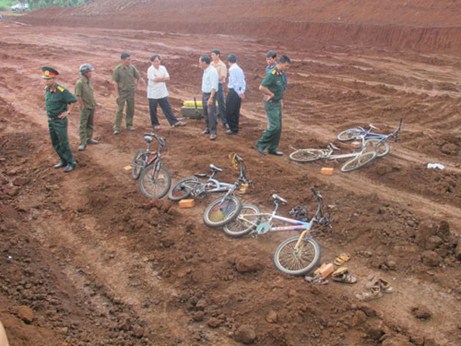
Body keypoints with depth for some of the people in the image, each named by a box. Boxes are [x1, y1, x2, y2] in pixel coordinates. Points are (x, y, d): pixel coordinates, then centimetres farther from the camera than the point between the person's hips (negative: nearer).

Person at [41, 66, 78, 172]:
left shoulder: (61, 91, -22)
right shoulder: (46, 89, 2)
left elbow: (73, 100, -15)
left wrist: (68, 112, -12)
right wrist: (48, 111, 13)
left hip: (60, 121, -8)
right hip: (50, 120, 8)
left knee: (63, 143, -3)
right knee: (55, 144, 15)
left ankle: (71, 163, 9)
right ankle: (64, 161, 28)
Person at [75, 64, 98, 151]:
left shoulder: (90, 81, 4)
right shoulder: (79, 83, -20)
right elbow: (78, 96, -18)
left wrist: (94, 102, 12)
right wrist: (83, 106, -15)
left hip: (92, 106, 8)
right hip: (85, 108, -8)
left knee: (90, 124, 19)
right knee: (83, 125, -1)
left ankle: (89, 139, 33)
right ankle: (83, 143, 3)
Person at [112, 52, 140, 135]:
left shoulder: (132, 67, -2)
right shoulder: (118, 69, -12)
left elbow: (137, 77, 14)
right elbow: (115, 82, -10)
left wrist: (134, 86, 9)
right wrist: (117, 94, -13)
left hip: (131, 92, 4)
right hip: (122, 92, -4)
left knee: (131, 109, 11)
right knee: (120, 110, -4)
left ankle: (129, 125, 25)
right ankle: (117, 128, -1)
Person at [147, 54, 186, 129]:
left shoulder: (163, 68, 4)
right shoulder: (150, 70, -11)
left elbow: (168, 78, -3)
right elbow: (155, 79, -21)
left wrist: (159, 79, -14)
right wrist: (163, 78, -8)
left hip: (163, 93, 4)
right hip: (153, 94, -4)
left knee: (167, 108, 4)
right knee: (153, 110, 6)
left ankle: (174, 122, 3)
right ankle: (155, 124, 20)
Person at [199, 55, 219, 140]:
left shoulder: (212, 71, -19)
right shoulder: (205, 70, 9)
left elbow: (214, 86, -25)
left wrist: (211, 98, -30)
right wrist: (203, 94, 18)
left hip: (210, 94, -9)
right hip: (204, 94, 9)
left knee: (211, 113, -10)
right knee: (205, 112, 16)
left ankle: (213, 132, -5)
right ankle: (208, 128, 29)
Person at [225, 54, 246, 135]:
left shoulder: (232, 69, -12)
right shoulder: (239, 69, 15)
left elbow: (234, 82, -19)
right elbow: (243, 82, 10)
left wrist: (238, 92, -18)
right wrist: (242, 91, 3)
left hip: (233, 91, -8)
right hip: (239, 93, 8)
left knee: (230, 111, 0)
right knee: (236, 111, 16)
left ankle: (233, 129, 4)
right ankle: (235, 128, 23)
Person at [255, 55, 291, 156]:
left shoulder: (281, 74, 8)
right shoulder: (272, 74, -20)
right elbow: (262, 87, -28)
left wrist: (279, 95, 9)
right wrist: (271, 94, -18)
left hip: (277, 103, 9)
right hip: (271, 104, -9)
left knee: (278, 127, 10)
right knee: (274, 126, -11)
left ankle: (272, 148, 19)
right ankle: (261, 144, 3)